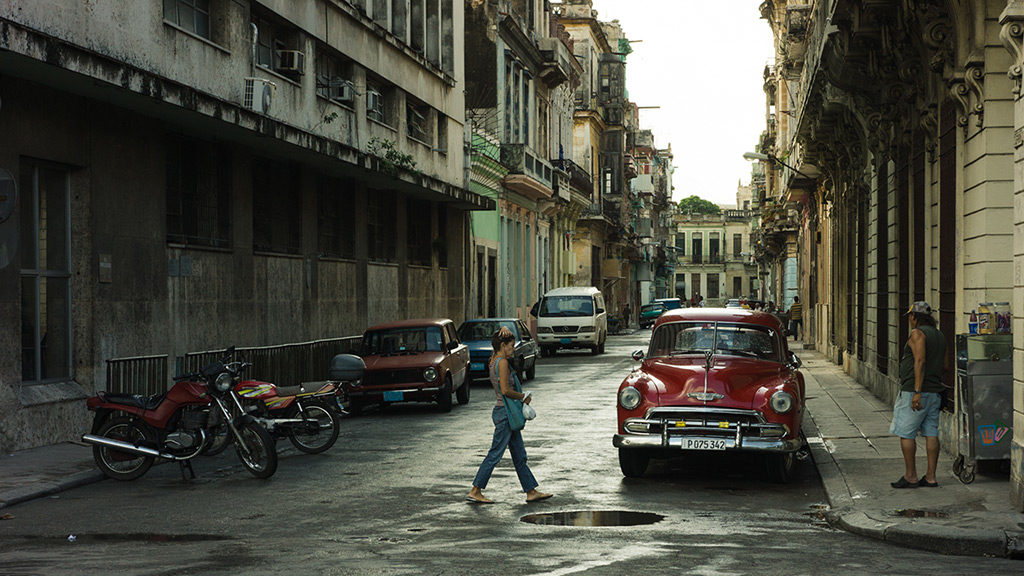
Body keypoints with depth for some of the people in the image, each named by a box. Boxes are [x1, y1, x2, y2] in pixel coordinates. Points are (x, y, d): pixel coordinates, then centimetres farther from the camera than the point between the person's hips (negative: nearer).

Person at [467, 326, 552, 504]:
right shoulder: (502, 362, -16)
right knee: (495, 454, -5)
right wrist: (523, 397, -9)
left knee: (520, 455, 12)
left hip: (507, 413, 10)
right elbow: (506, 390, -23)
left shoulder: (494, 360, 11)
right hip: (505, 413, -10)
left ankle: (531, 491, 16)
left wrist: (505, 330, 5)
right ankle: (475, 491, 0)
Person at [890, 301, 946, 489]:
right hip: (935, 391, 8)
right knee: (931, 433, 7)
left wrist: (917, 392, -23)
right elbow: (942, 364, 16)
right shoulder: (940, 336, 15)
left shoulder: (917, 333, -11)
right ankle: (930, 477, 8)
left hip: (914, 391, -8)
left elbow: (920, 362, -20)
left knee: (905, 433, -1)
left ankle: (911, 476, 0)